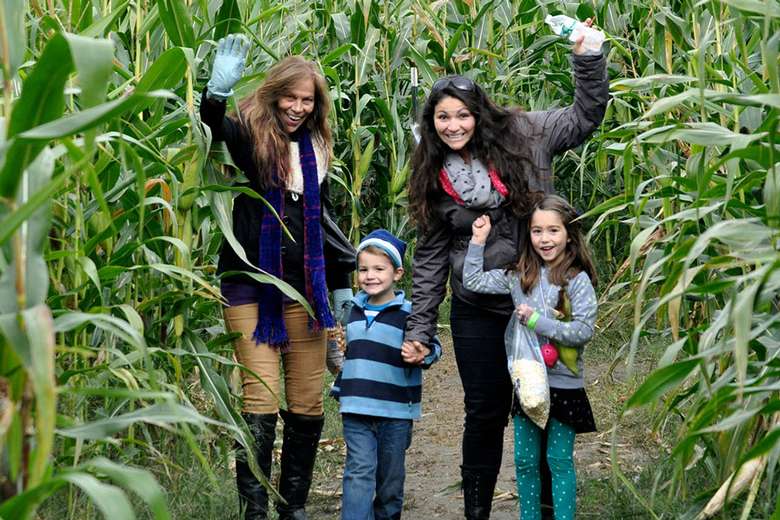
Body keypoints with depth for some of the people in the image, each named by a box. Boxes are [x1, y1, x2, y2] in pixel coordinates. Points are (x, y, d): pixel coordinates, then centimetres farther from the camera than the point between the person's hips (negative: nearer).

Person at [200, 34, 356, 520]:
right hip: (251, 285, -5)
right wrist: (218, 90, -46)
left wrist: (342, 283, 19)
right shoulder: (250, 137, -3)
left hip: (304, 287, 5)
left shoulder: (315, 149, 12)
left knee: (308, 405, 6)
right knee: (261, 402, -10)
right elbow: (216, 128, -25)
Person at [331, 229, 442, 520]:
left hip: (396, 412, -2)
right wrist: (339, 389, 25)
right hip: (356, 410, 2)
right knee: (359, 472, -8)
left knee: (390, 477, 11)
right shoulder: (353, 310, 9)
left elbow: (433, 346, -6)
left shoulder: (408, 313, -7)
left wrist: (423, 355, -28)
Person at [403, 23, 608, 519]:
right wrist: (419, 328, 4)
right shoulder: (434, 178, 2)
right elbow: (430, 257, 6)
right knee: (485, 413, 9)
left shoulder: (521, 135, -4)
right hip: (477, 312, 1)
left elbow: (586, 116, 4)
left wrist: (588, 58, -8)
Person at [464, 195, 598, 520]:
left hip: (563, 385, -4)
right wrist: (478, 240, 1)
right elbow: (473, 281, 7)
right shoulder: (520, 277, 4)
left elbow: (584, 331, -15)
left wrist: (537, 321, -18)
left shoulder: (578, 280, -9)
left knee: (559, 462, 5)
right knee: (525, 462, 12)